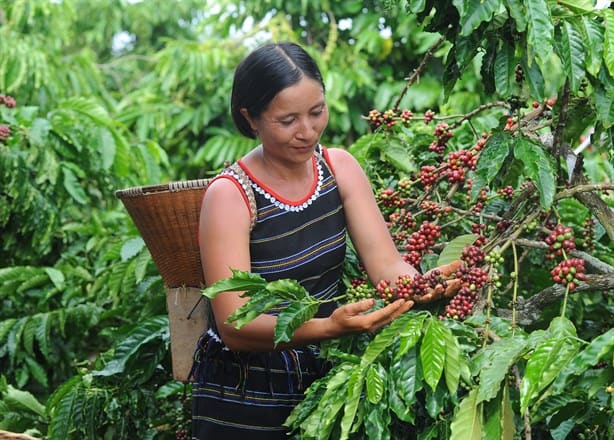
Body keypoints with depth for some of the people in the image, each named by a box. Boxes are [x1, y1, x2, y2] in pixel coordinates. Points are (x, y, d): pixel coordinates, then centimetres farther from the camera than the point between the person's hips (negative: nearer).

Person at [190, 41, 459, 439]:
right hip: (245, 399, -5)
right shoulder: (229, 196, -19)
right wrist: (330, 326, -41)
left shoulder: (340, 167, -3)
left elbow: (386, 263, -10)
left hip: (324, 379, 5)